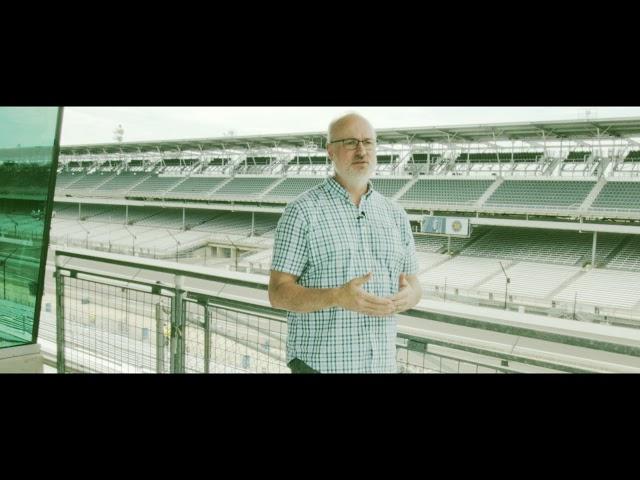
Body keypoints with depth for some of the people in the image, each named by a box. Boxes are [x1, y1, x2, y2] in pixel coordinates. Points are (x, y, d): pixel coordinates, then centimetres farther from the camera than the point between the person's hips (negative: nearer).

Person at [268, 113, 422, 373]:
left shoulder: (395, 215, 7)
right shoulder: (302, 211, -9)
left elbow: (413, 285, 11)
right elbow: (278, 293, -12)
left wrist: (408, 297, -14)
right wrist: (338, 297, -29)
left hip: (380, 363, 5)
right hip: (320, 364, -5)